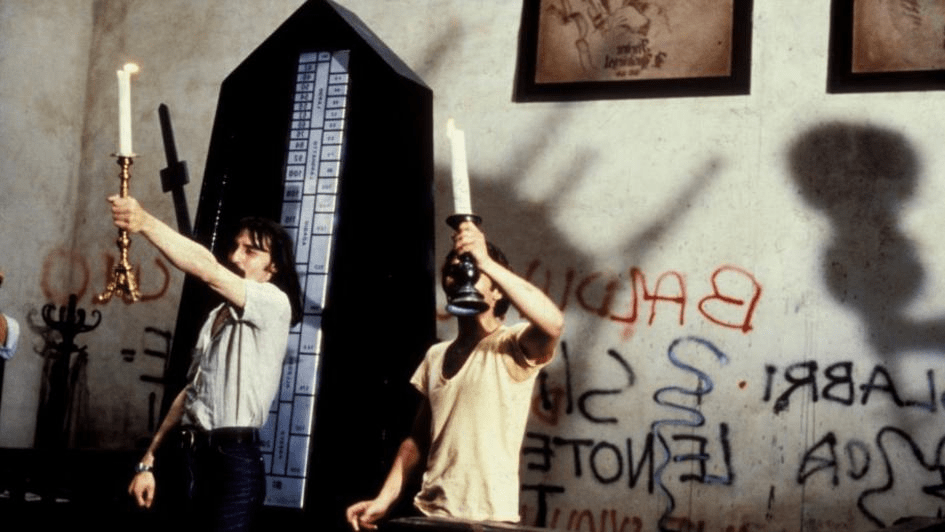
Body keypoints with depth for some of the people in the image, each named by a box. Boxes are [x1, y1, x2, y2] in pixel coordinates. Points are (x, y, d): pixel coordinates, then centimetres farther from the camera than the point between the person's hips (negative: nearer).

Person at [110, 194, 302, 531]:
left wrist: (144, 222, -29)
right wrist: (148, 461, 14)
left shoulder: (275, 303, -5)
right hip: (197, 457, 7)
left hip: (235, 459, -7)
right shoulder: (219, 315, 20)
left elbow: (207, 269, -22)